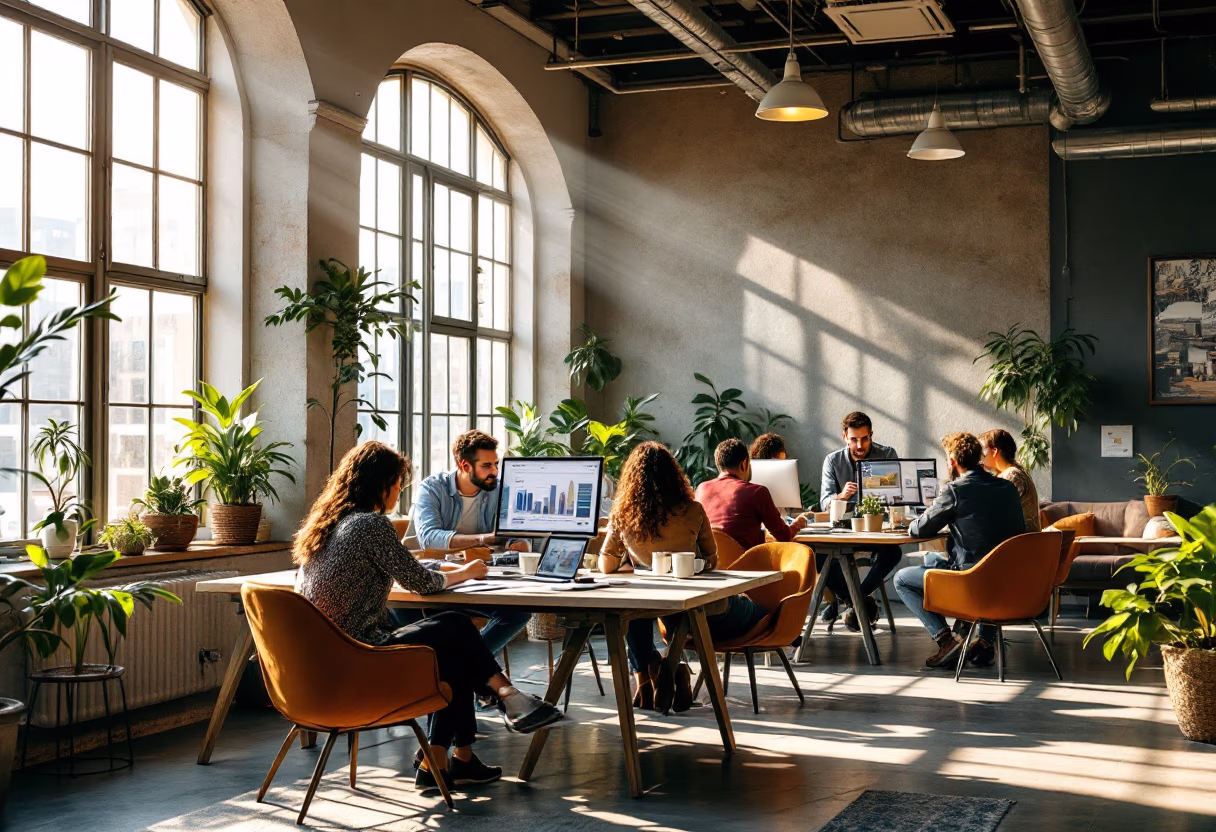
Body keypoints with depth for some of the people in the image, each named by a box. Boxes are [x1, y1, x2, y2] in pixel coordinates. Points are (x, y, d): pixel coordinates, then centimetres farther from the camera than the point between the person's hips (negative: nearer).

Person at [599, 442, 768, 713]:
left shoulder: (622, 516, -9)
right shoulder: (693, 511, -11)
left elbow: (606, 567, 1)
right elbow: (712, 561, 2)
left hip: (661, 609, -1)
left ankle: (644, 679, 17)